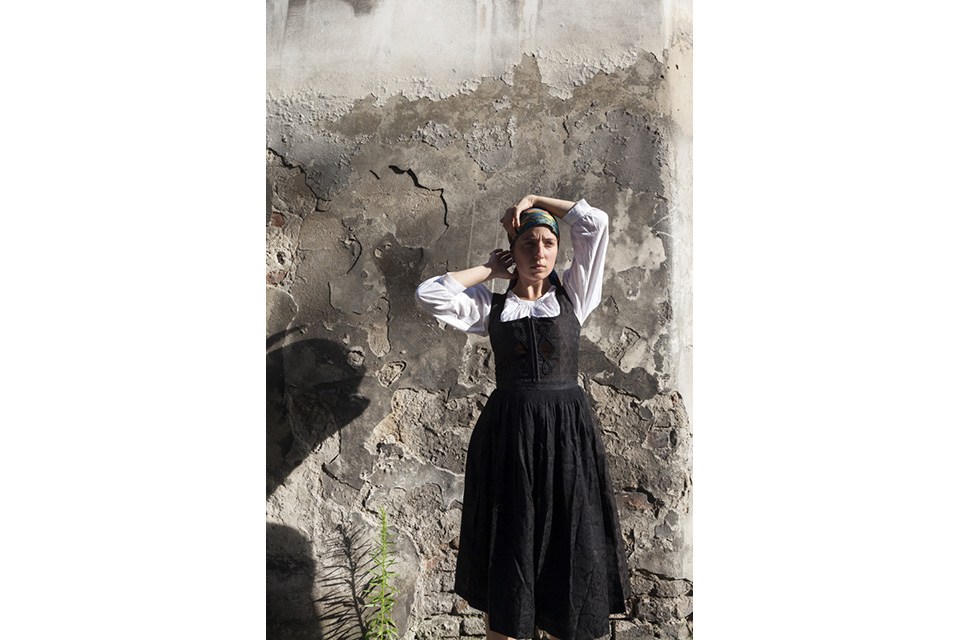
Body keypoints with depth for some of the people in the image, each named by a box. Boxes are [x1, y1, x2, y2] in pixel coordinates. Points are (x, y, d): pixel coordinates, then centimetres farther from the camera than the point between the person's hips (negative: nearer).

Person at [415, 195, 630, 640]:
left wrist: (534, 200, 12)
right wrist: (489, 269, 6)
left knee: (570, 549, 3)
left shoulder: (571, 297, 10)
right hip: (507, 432, 0)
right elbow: (429, 294, -3)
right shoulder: (492, 306, 10)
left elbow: (595, 223, 5)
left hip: (567, 432, 0)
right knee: (507, 551, 6)